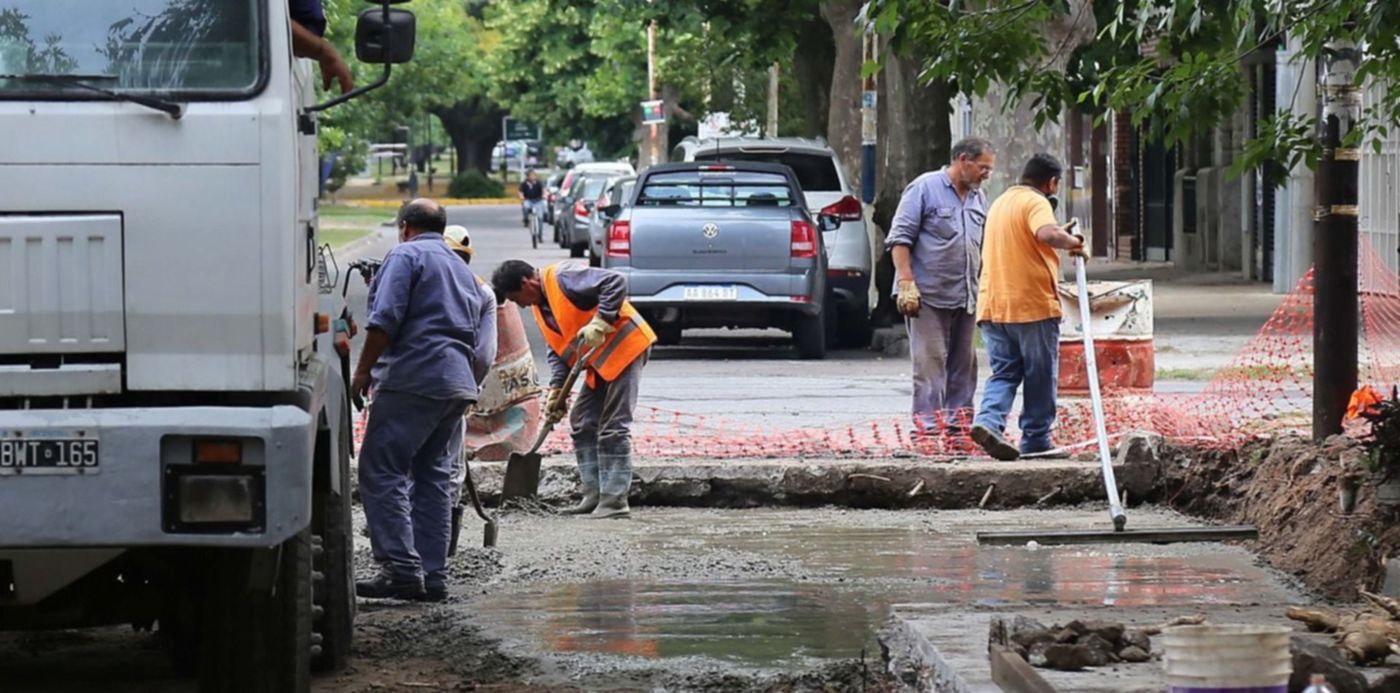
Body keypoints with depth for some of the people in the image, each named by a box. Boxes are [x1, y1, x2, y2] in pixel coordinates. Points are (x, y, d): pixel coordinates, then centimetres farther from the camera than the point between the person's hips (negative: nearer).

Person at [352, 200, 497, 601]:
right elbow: (484, 353, 23)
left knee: (381, 471, -8)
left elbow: (385, 320, -12)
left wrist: (363, 372, -7)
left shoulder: (406, 255, 1)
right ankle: (432, 575, 7)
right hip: (459, 384, 8)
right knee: (433, 478, 10)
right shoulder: (462, 270, 27)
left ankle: (401, 568, -19)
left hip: (414, 380, -8)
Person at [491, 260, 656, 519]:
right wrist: (556, 390, 2)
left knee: (613, 427, -9)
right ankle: (593, 494, 14)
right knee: (582, 422, 11)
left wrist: (600, 323, -29)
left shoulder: (561, 277, -17)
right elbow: (558, 350, 14)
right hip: (600, 359, 10)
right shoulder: (540, 306, 12)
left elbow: (616, 283, -25)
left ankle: (614, 500, -7)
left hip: (624, 345, -10)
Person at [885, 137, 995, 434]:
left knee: (963, 361, 9)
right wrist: (906, 282, -16)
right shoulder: (924, 188, -5)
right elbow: (900, 238, -8)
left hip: (966, 297, 7)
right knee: (930, 359, -8)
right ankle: (929, 416, -8)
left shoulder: (978, 198, 16)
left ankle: (958, 413, 16)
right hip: (929, 295, -7)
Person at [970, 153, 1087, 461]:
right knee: (1040, 377, 5)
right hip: (1032, 304, -7)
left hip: (993, 305, 7)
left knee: (1004, 372, 7)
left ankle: (988, 421, -17)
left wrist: (1063, 241, 29)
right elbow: (1048, 233, -30)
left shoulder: (999, 203, 19)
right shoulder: (1036, 202, -9)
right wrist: (1074, 243, -13)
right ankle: (1036, 440, 8)